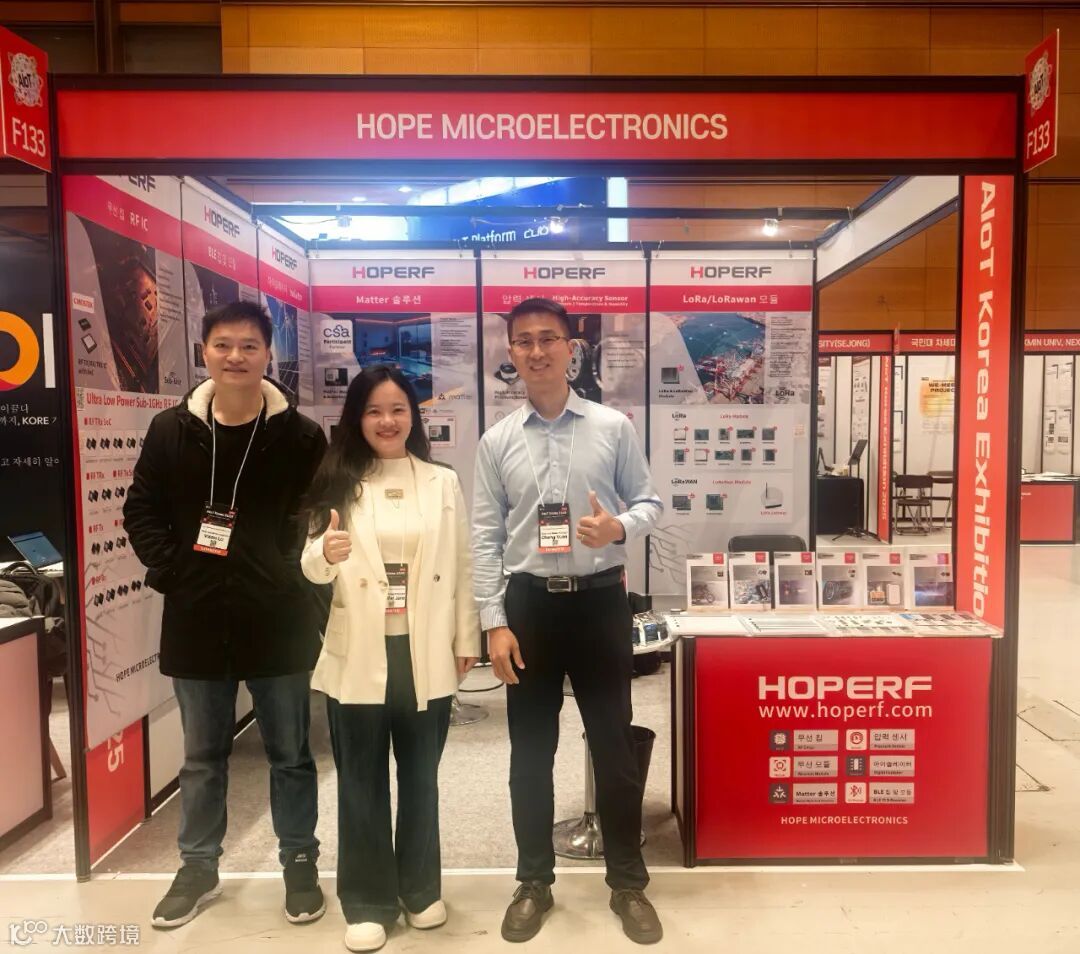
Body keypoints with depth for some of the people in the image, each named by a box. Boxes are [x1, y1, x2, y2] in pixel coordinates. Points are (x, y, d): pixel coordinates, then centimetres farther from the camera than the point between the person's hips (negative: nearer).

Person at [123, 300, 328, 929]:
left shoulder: (302, 436, -6)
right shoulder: (171, 430, 2)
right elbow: (141, 510, 8)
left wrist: (293, 576, -13)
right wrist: (170, 570, -4)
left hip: (279, 622, -2)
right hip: (196, 621, 3)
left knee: (290, 755, 12)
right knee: (201, 758, 18)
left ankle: (301, 865, 30)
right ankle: (198, 868, 37)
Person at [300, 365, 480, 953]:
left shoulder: (443, 484, 4)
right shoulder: (338, 484, -1)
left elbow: (460, 568, 5)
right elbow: (311, 568, -5)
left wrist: (467, 639, 3)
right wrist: (325, 554, -28)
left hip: (426, 655, 2)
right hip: (358, 656, -1)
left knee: (421, 777, 16)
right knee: (362, 782, 10)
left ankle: (421, 888, 34)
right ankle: (367, 903, 26)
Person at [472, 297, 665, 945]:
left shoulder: (613, 427, 0)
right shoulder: (498, 441, 2)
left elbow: (651, 501, 5)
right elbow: (486, 537, 1)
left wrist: (621, 528, -18)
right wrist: (495, 622, -5)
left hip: (600, 599, -1)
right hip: (529, 602, 1)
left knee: (614, 743, 10)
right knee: (531, 750, 12)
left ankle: (628, 882, 30)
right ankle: (535, 882, 32)